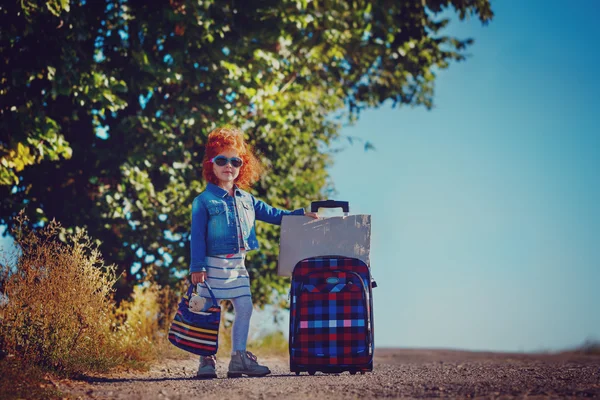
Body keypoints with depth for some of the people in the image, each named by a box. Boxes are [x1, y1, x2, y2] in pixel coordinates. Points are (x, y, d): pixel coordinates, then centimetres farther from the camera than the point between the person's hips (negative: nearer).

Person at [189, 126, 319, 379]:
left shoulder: (246, 200, 10)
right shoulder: (204, 201, -6)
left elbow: (273, 214, 19)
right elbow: (197, 235, -9)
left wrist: (301, 214, 9)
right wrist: (197, 266, -15)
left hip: (237, 265, 6)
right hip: (213, 264, -6)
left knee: (244, 309, 4)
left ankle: (239, 358, 11)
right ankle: (206, 360, 6)